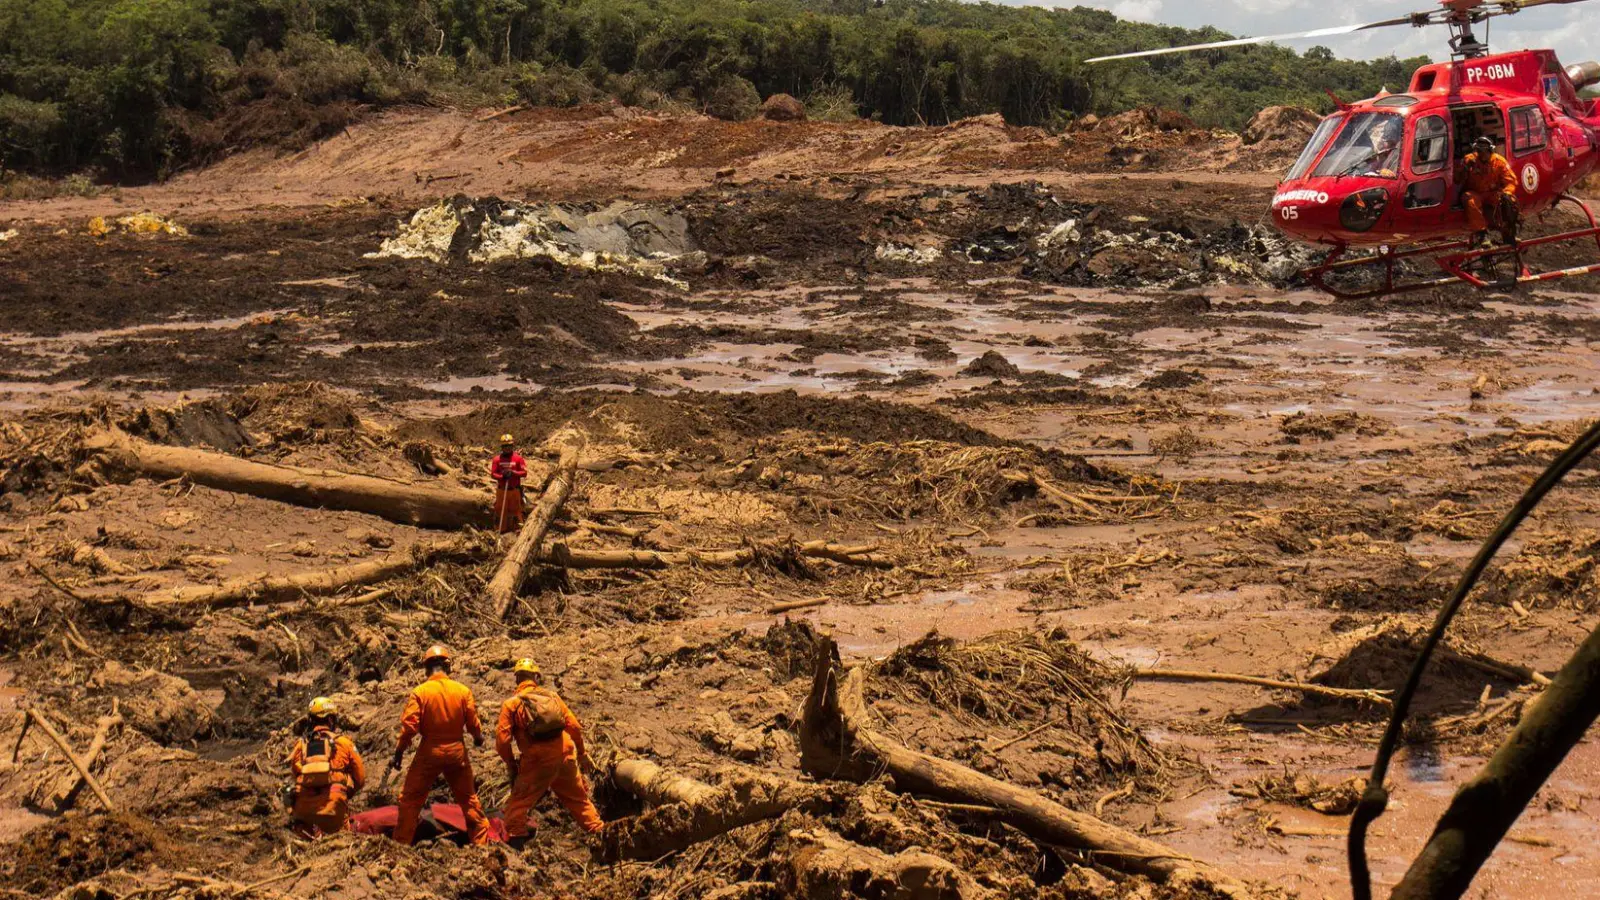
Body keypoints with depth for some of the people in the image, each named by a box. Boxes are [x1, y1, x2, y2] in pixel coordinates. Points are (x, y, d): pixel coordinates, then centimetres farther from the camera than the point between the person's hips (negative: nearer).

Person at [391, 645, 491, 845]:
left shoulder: (419, 692, -10)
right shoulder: (463, 690, -3)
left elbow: (409, 726, -12)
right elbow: (473, 723, 2)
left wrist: (399, 753, -1)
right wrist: (478, 738, 24)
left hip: (429, 752, -2)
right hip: (457, 751, 3)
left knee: (410, 798, 8)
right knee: (468, 797, 16)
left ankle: (401, 842, 7)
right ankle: (481, 841, 17)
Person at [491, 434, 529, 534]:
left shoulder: (518, 458, -1)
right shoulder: (497, 459, 3)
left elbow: (524, 473, -3)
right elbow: (493, 474, 2)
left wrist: (513, 473, -18)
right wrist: (502, 476, -16)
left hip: (515, 489, -1)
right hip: (501, 489, 1)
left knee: (515, 510, 1)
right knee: (500, 510, 3)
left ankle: (517, 529, 7)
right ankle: (502, 530, 11)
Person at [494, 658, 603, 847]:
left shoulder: (511, 704, 1)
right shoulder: (551, 696, 11)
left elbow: (502, 739, -6)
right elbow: (574, 726, 8)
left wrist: (511, 763, 9)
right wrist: (582, 753, 18)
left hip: (537, 761, -3)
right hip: (565, 757, 4)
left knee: (519, 802, 6)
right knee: (579, 799, 19)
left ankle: (515, 841, -3)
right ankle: (599, 831, 24)